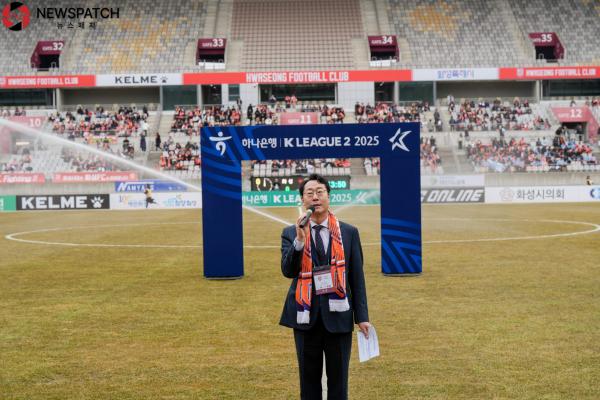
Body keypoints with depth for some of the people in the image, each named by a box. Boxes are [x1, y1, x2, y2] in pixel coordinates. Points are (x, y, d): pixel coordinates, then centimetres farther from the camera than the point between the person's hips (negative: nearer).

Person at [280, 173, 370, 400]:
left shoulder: (349, 233, 3)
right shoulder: (291, 234, 2)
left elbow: (357, 277, 3)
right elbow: (288, 271, -11)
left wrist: (362, 316, -1)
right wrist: (300, 240, -24)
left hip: (338, 315, 0)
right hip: (306, 316, 0)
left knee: (338, 380, 8)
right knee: (309, 381, 11)